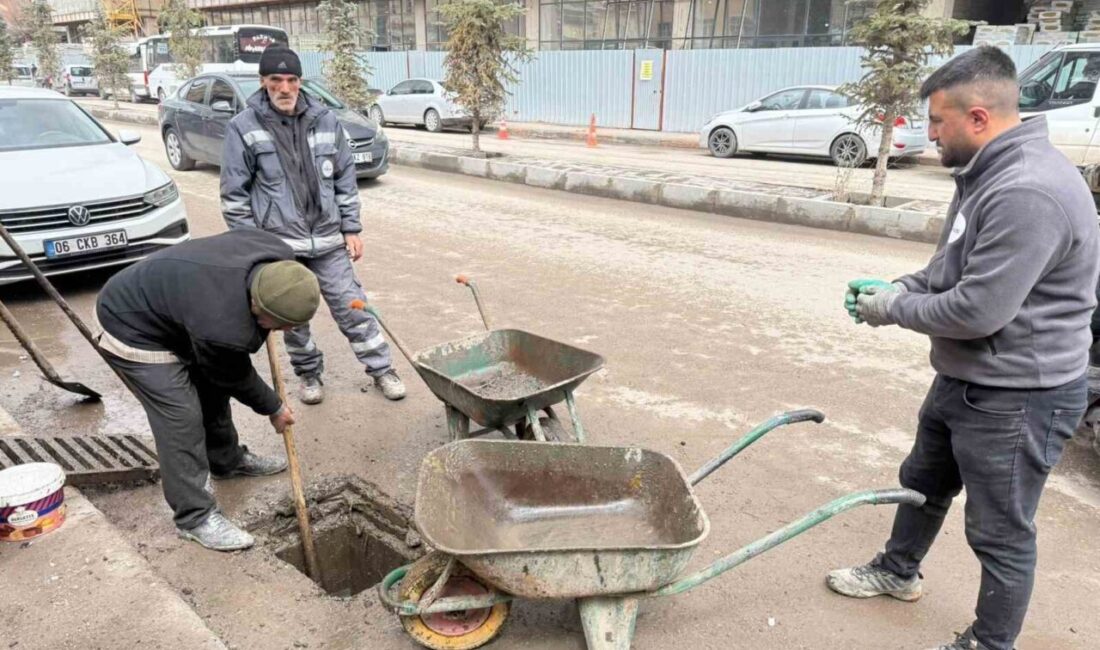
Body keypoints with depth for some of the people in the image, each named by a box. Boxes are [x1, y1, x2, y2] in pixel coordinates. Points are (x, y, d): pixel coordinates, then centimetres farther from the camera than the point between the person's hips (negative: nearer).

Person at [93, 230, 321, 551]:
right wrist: (274, 409, 0)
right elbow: (236, 378, -17)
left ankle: (227, 460, 40)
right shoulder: (222, 327, -39)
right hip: (132, 330, -8)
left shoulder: (280, 257, -22)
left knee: (212, 389, 18)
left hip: (163, 298, 9)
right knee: (181, 418, -11)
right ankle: (195, 517, 2)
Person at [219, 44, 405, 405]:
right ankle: (308, 374, 32)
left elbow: (345, 179, 9)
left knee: (352, 307, 5)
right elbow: (234, 195, -2)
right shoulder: (244, 127, -5)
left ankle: (381, 369, 18)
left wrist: (351, 229, 6)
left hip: (328, 240, 1)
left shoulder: (325, 120, 3)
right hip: (278, 244, -1)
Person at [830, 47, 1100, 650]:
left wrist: (895, 309, -14)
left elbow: (977, 309, -30)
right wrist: (898, 287, 0)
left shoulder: (1027, 193, -28)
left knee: (1000, 532, 8)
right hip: (963, 379, 11)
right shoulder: (988, 173, 6)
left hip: (1015, 397, -10)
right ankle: (898, 571, 49)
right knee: (923, 482, 26)